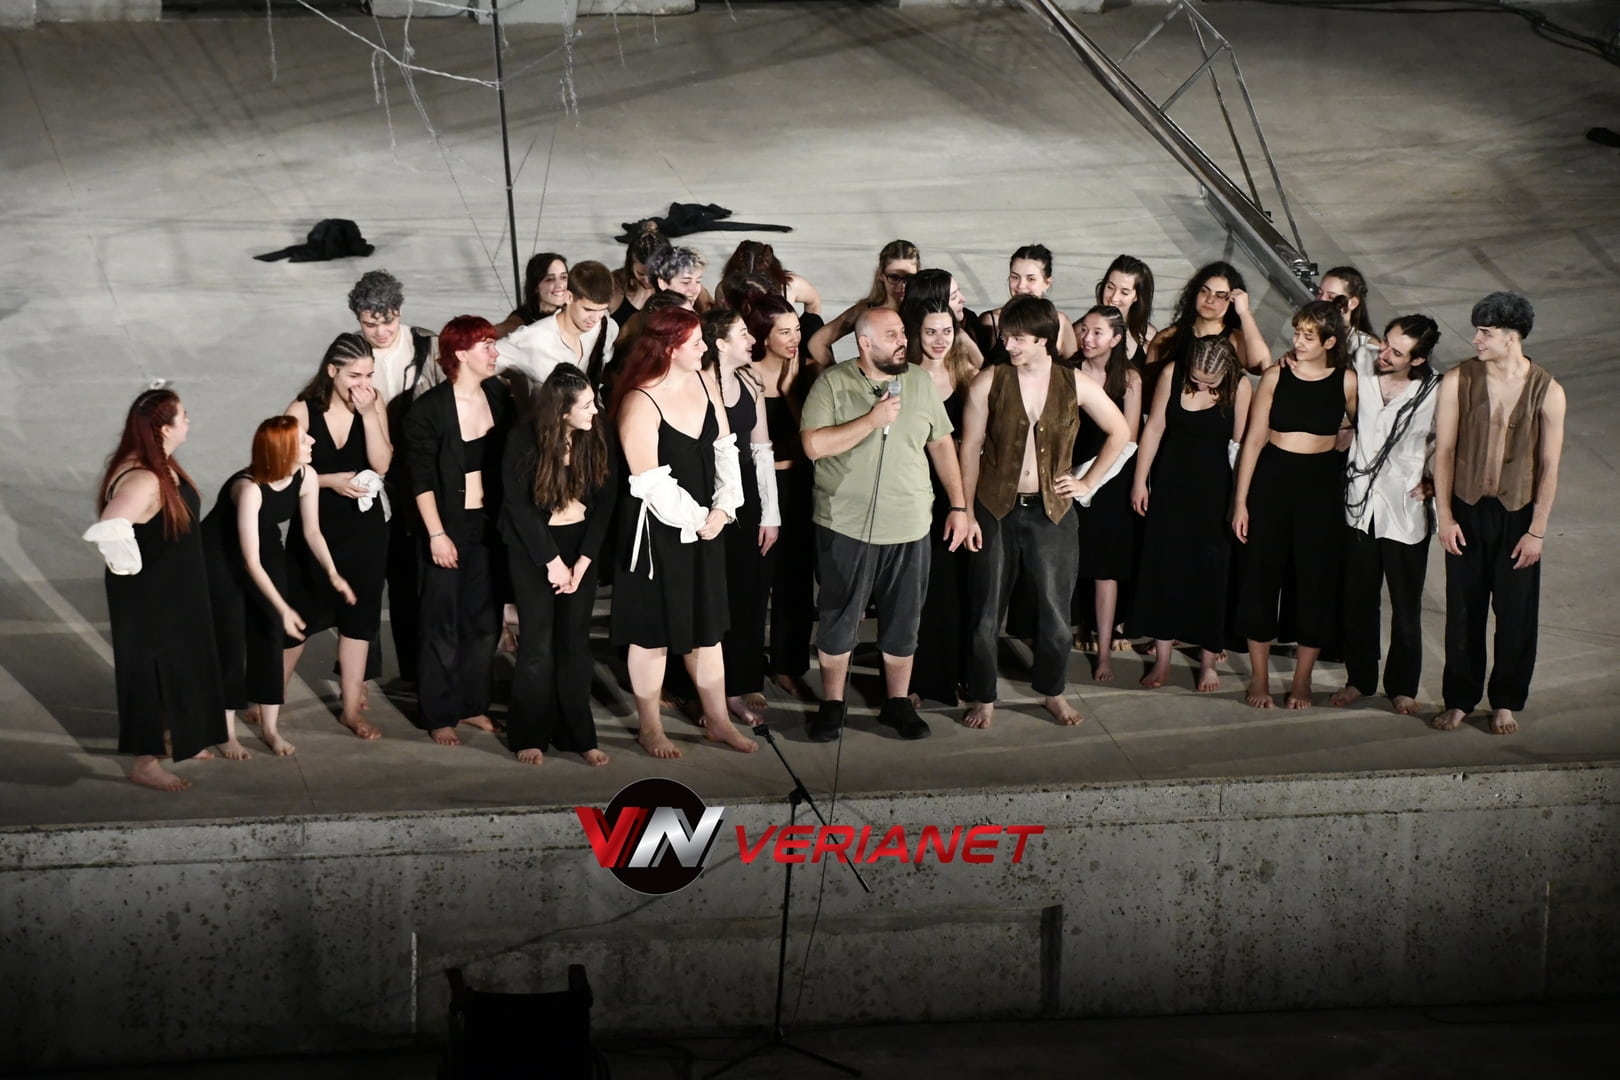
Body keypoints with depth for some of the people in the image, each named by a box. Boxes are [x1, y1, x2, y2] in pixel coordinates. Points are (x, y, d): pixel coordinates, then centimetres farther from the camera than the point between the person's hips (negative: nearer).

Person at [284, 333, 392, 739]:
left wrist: (369, 413, -23)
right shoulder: (302, 411, -13)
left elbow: (381, 464, -16)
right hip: (315, 526, -2)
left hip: (365, 527, 2)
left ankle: (352, 707, 20)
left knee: (359, 615, 9)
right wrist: (330, 480, -20)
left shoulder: (374, 404, -8)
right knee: (301, 614, 8)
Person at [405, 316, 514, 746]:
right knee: (444, 626, 4)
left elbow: (508, 458, 7)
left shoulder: (498, 395, 1)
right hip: (450, 526, -5)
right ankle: (439, 716, 15)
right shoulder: (429, 409, -12)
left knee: (485, 621, 11)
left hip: (490, 524, 5)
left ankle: (474, 704, 24)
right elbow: (421, 479, -11)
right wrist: (437, 534, -15)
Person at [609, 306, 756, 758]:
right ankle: (650, 727, 20)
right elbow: (651, 483, -21)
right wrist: (695, 520, -13)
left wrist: (723, 507, -5)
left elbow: (724, 448, 6)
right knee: (654, 631, 6)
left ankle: (717, 719, 27)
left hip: (706, 526, 7)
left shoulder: (703, 381, 1)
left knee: (706, 624, 16)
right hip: (658, 531, -7)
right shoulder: (640, 403, -21)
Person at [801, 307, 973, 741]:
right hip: (846, 526, -3)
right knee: (839, 620, 8)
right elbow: (814, 445, -17)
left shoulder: (920, 382, 3)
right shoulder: (832, 384, -8)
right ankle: (832, 702, 22)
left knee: (902, 622, 11)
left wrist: (959, 506, 7)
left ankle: (898, 701, 25)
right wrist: (873, 419, -20)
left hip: (909, 526, 3)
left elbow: (941, 444, 10)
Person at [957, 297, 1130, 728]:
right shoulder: (989, 382, -6)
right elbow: (970, 448, -4)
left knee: (1055, 608, 7)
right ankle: (983, 698, 19)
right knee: (986, 609, 5)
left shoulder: (1075, 385, -4)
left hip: (1052, 510, 1)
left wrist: (1089, 483, 4)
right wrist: (966, 513, -7)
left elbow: (1119, 433, 9)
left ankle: (1053, 692, 27)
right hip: (995, 509, -1)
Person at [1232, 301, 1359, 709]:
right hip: (1272, 479, 0)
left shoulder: (1346, 381, -4)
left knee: (1315, 579, 4)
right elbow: (1253, 439, -3)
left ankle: (1302, 680, 18)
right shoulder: (1276, 375, -5)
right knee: (1262, 574, 4)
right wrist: (1240, 501, -5)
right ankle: (1259, 677, 16)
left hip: (1321, 484, 0)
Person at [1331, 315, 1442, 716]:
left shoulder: (1435, 393, -12)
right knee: (1358, 600, 13)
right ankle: (1360, 678, 30)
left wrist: (1435, 482, -8)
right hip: (1360, 505, 2)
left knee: (1406, 607, 9)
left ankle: (1403, 687, 26)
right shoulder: (1360, 371, -7)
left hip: (1406, 513, -2)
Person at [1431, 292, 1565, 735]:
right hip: (1467, 510, 1)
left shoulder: (1547, 391, -10)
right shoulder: (1459, 380, -7)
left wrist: (1537, 531, -7)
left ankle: (1506, 702, 22)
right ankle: (1459, 699, 21)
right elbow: (1444, 451, -3)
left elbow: (1549, 467, -6)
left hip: (1518, 514, -1)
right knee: (1463, 609, 8)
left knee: (1516, 613, 7)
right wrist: (1445, 516, -6)